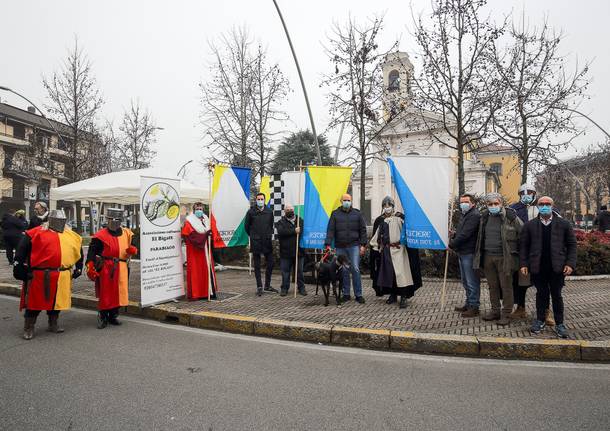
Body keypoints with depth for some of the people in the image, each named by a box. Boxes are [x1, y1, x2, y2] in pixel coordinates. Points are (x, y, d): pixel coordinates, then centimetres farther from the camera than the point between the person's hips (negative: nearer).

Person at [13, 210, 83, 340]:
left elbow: (78, 252, 23)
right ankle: (28, 328, 20)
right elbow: (21, 252, -4)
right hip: (40, 276, -4)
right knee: (35, 302, 4)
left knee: (57, 300, 15)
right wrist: (19, 268, -8)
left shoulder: (72, 236, 11)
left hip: (62, 277, 4)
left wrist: (78, 268, 20)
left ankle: (53, 324, 32)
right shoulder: (35, 233, -3)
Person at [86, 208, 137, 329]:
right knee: (105, 294, 0)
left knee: (119, 292, 8)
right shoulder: (100, 236, -2)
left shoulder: (127, 234, 12)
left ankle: (113, 316, 22)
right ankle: (102, 318, 12)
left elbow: (132, 248, 22)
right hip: (105, 269, -4)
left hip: (121, 269, 4)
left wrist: (133, 250, -2)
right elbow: (92, 253, -5)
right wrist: (90, 268, -14)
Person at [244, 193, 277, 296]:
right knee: (257, 266, 4)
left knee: (270, 264, 5)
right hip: (255, 242, -3)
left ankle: (267, 286, 19)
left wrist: (269, 234, 12)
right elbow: (246, 226, 8)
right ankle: (259, 287, 13)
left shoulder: (269, 212, 5)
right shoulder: (251, 212, -3)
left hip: (267, 242, 3)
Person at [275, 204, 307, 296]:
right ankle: (284, 288, 17)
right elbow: (281, 232, -16)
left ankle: (301, 288, 19)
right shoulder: (281, 222, 2)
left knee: (300, 271, 8)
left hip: (299, 251, 2)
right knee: (285, 271, 5)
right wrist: (294, 231, -20)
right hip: (286, 252, -1)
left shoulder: (300, 220, 11)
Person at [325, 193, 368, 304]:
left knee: (355, 269, -4)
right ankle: (346, 294, 16)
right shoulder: (335, 214, 6)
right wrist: (328, 244, -9)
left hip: (354, 246, -1)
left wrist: (363, 245, -1)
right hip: (340, 247, 1)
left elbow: (363, 230, 6)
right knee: (343, 271, 6)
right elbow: (330, 230, 0)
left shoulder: (357, 214, 7)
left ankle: (358, 294, 5)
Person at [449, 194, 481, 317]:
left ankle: (474, 307, 4)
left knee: (472, 281, -3)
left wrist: (451, 244, -11)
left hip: (469, 253, -10)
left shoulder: (474, 215, -14)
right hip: (462, 253, 10)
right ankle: (469, 304, 28)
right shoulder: (465, 215, 19)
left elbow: (465, 234, -20)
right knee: (465, 281, 17)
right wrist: (453, 239, 3)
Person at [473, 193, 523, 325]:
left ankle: (506, 314, 12)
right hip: (487, 256, 5)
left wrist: (514, 249, 1)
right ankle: (495, 311, 25)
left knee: (506, 286, 2)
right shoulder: (484, 217, 10)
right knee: (492, 286, 13)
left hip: (504, 258, -5)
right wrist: (479, 253, 15)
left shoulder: (510, 216, -6)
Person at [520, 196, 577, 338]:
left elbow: (572, 245, 4)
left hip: (557, 267, 0)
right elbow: (524, 246, 5)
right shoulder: (529, 225, 4)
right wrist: (524, 264, -2)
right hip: (537, 268, 1)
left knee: (557, 295, 7)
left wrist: (570, 263, -5)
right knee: (541, 294, 10)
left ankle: (559, 324, 18)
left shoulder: (564, 224, 4)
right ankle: (540, 320, 22)